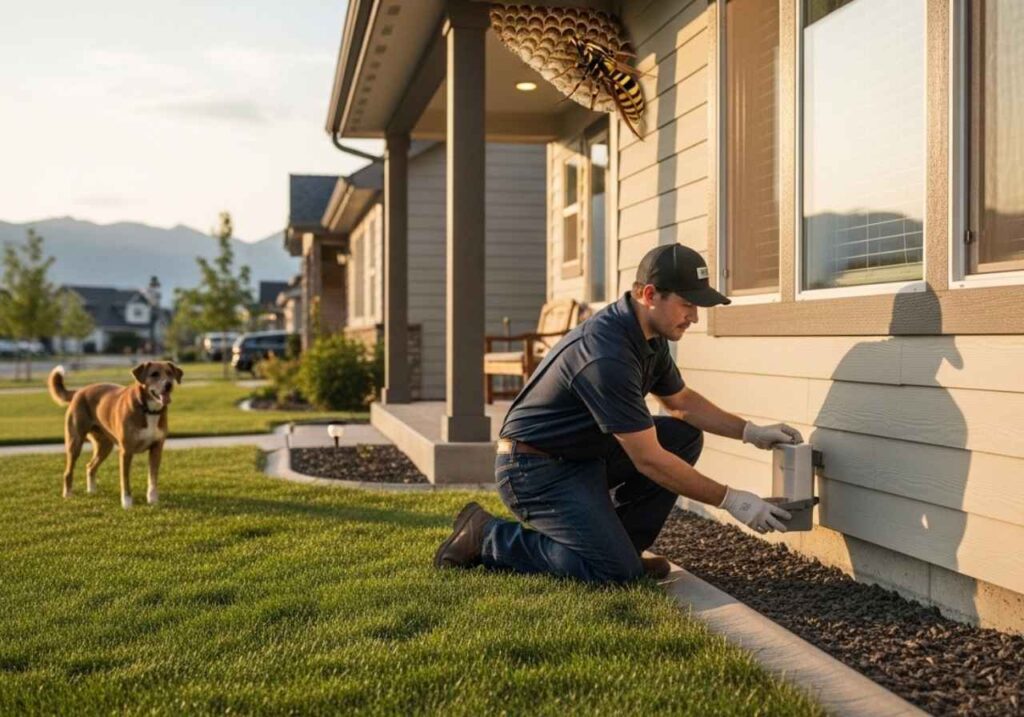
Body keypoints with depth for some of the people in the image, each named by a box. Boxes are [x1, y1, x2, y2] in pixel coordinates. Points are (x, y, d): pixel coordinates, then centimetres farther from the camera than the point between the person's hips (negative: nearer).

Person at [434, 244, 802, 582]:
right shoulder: (607, 355, -29)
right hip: (536, 470, -10)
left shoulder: (649, 335, 1)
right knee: (615, 572, -17)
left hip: (585, 455, 10)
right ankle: (486, 537, -4)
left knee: (685, 436, 5)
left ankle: (615, 542, 8)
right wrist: (731, 501, -21)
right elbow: (649, 460, -26)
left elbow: (682, 401, 19)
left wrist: (751, 432, 7)